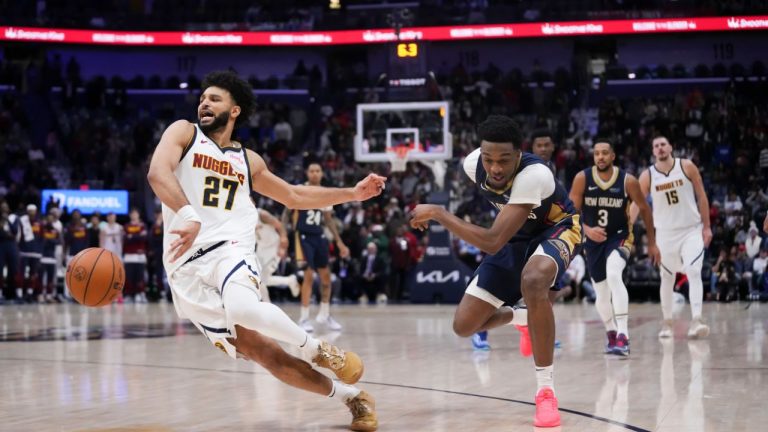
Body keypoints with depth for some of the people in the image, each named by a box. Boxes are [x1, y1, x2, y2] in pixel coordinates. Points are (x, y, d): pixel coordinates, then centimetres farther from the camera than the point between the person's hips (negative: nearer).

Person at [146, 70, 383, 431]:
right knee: (259, 351, -10)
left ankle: (317, 349, -12)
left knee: (243, 309, -37)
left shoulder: (247, 160, 19)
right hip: (186, 269, -1)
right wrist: (189, 215, -31)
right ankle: (349, 396, 3)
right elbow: (157, 172, -13)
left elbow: (294, 196, 34)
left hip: (229, 251, 1)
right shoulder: (183, 132, 8)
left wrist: (352, 193, 26)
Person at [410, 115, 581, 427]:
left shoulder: (533, 175, -39)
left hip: (556, 229, -6)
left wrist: (438, 213, -38)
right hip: (516, 237, 6)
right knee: (464, 326, -1)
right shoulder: (472, 164, -21)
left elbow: (492, 243, -43)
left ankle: (546, 392, -29)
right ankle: (520, 318, 35)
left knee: (532, 281, -41)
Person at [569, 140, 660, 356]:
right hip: (594, 239, 3)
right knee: (601, 294, 9)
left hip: (619, 236, -3)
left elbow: (644, 209, 1)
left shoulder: (628, 181, -13)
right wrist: (586, 230, -24)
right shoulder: (582, 178, -11)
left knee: (613, 275, -31)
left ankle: (623, 335, -35)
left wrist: (652, 243, 5)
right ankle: (611, 334, 36)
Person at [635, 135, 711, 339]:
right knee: (667, 278, 9)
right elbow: (636, 204, -4)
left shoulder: (687, 167, -7)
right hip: (666, 232, 2)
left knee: (694, 272, -16)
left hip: (692, 230, -2)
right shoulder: (648, 176, -5)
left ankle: (696, 320, -24)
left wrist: (707, 226, -3)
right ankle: (667, 322, 21)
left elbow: (701, 196, -1)